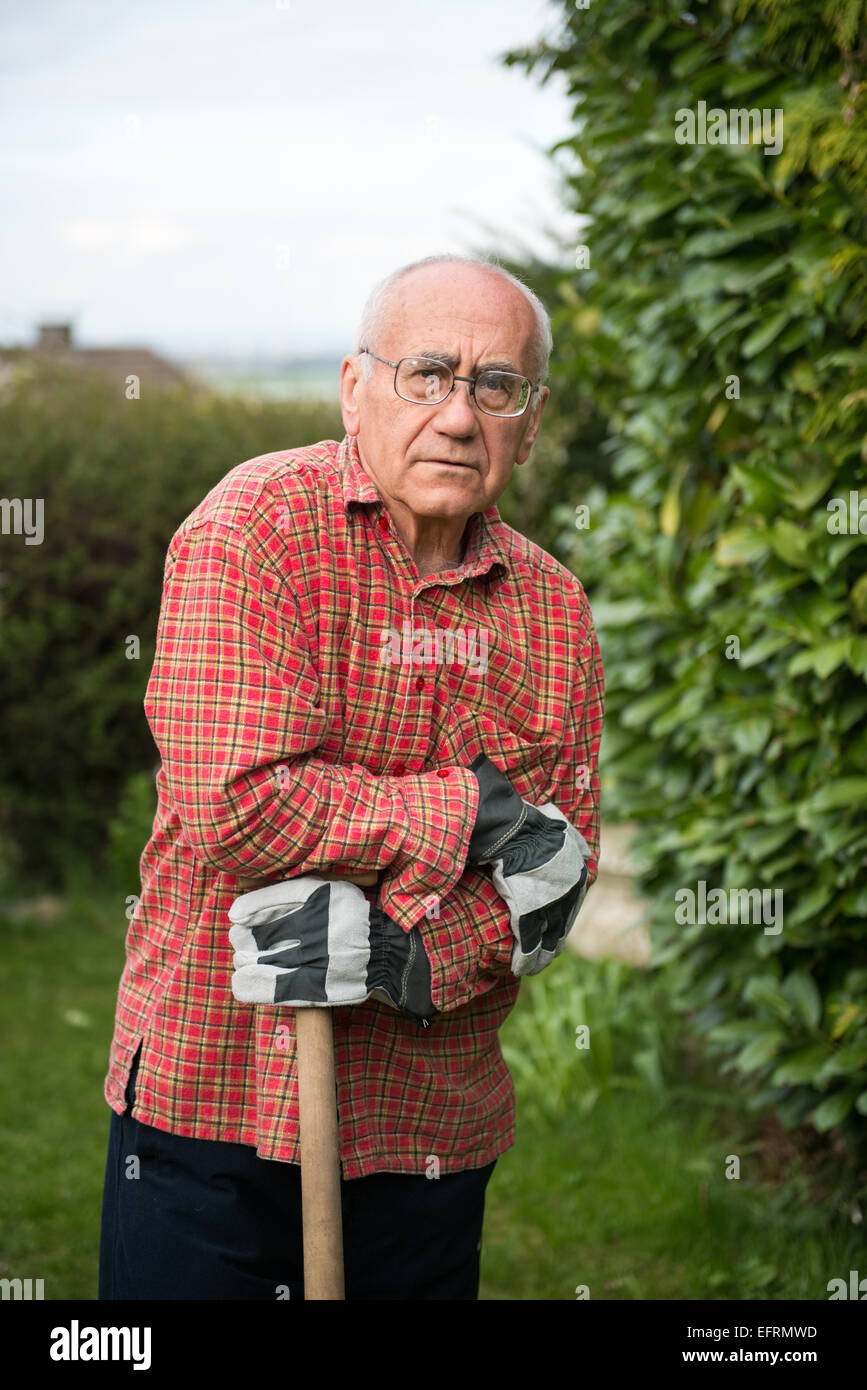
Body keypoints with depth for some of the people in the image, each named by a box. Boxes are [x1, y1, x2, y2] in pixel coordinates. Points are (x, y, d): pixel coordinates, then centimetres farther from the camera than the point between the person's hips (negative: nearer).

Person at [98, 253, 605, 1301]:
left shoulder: (552, 610, 4)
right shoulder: (253, 529, -11)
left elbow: (553, 889, -1)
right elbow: (238, 809, -22)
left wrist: (400, 953, -19)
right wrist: (472, 810, -16)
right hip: (212, 1100, -4)